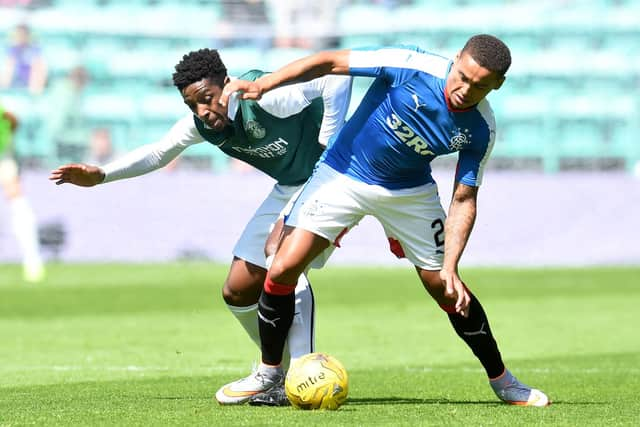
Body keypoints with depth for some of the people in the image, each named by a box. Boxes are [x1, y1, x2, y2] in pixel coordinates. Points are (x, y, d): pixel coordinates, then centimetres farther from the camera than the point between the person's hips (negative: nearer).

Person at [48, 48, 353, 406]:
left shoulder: (265, 98, -30)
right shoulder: (200, 125, -5)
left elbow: (337, 79, -33)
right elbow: (158, 154, 14)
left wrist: (329, 146, -29)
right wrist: (101, 175, 6)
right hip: (288, 187, 9)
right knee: (238, 291, 4)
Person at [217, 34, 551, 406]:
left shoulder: (481, 130, -18)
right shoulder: (411, 66, -27)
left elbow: (464, 201, -12)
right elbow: (330, 62, -20)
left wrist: (450, 268, -23)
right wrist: (263, 84, -28)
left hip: (410, 191, 1)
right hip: (343, 175, -1)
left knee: (445, 289, 1)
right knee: (283, 269, -13)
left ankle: (501, 380, 22)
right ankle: (269, 373, 6)